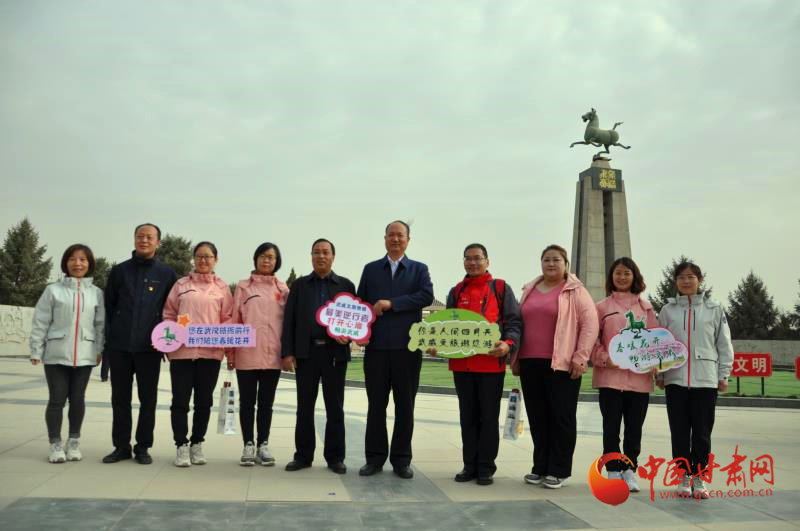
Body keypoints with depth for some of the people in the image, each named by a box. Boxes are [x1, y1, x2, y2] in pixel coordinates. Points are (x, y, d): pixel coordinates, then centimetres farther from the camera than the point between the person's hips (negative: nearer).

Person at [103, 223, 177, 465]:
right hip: (119, 346, 2)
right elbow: (109, 305, 10)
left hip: (149, 347, -2)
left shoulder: (166, 273, 3)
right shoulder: (119, 271, 8)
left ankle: (143, 447, 14)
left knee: (148, 399, 4)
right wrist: (110, 336, 5)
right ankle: (121, 446, 17)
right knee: (120, 398, 7)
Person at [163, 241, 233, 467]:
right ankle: (181, 446, 9)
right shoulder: (181, 285, 9)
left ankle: (197, 444, 21)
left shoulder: (222, 287, 8)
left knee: (204, 401, 8)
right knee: (180, 400, 0)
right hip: (181, 350, 0)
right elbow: (168, 315, 9)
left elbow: (228, 319, 7)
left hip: (210, 352, 0)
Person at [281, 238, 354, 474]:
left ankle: (335, 457, 12)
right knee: (305, 406, 6)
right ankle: (303, 455, 15)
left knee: (335, 407, 4)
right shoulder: (299, 285, 11)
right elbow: (289, 320, 6)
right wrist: (287, 353, -3)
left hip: (335, 352, -1)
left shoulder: (345, 285, 9)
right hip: (306, 352, 1)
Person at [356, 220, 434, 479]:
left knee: (405, 406, 4)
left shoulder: (419, 269, 9)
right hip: (376, 346, 1)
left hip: (407, 346, -1)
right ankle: (375, 458, 14)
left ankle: (401, 460, 14)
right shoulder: (371, 269, 14)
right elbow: (360, 303, 10)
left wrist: (391, 304, -13)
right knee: (376, 405, 5)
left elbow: (427, 296, -8)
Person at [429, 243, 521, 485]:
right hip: (461, 364, 4)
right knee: (467, 417, 10)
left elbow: (514, 322, -1)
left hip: (491, 363, -4)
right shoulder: (456, 292, 14)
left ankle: (486, 468, 12)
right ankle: (470, 465, 19)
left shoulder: (501, 288, 4)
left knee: (489, 417, 3)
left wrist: (508, 344, -19)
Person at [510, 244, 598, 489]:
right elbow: (518, 324, 19)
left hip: (562, 364, -5)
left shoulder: (575, 291, 1)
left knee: (562, 417, 0)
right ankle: (540, 467, 18)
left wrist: (580, 357, -12)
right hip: (530, 363, 5)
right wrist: (515, 357, 12)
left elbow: (590, 324, -5)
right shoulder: (529, 291, 16)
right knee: (537, 417, 8)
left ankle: (559, 471, 8)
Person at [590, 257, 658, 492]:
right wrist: (604, 358, -12)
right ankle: (613, 471, 13)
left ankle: (629, 470, 20)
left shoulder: (646, 307, 12)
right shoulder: (602, 307, 6)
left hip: (640, 377, 2)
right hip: (610, 376, -2)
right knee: (611, 427, 2)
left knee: (634, 427, 8)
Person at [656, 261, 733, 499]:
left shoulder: (714, 309, 6)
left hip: (706, 380, -1)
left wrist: (723, 375, 2)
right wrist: (659, 374, 5)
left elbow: (724, 345, 6)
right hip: (675, 379, 1)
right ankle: (684, 475, 15)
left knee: (702, 432, 3)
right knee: (680, 431, 4)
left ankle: (698, 476, 14)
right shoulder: (668, 310, 7)